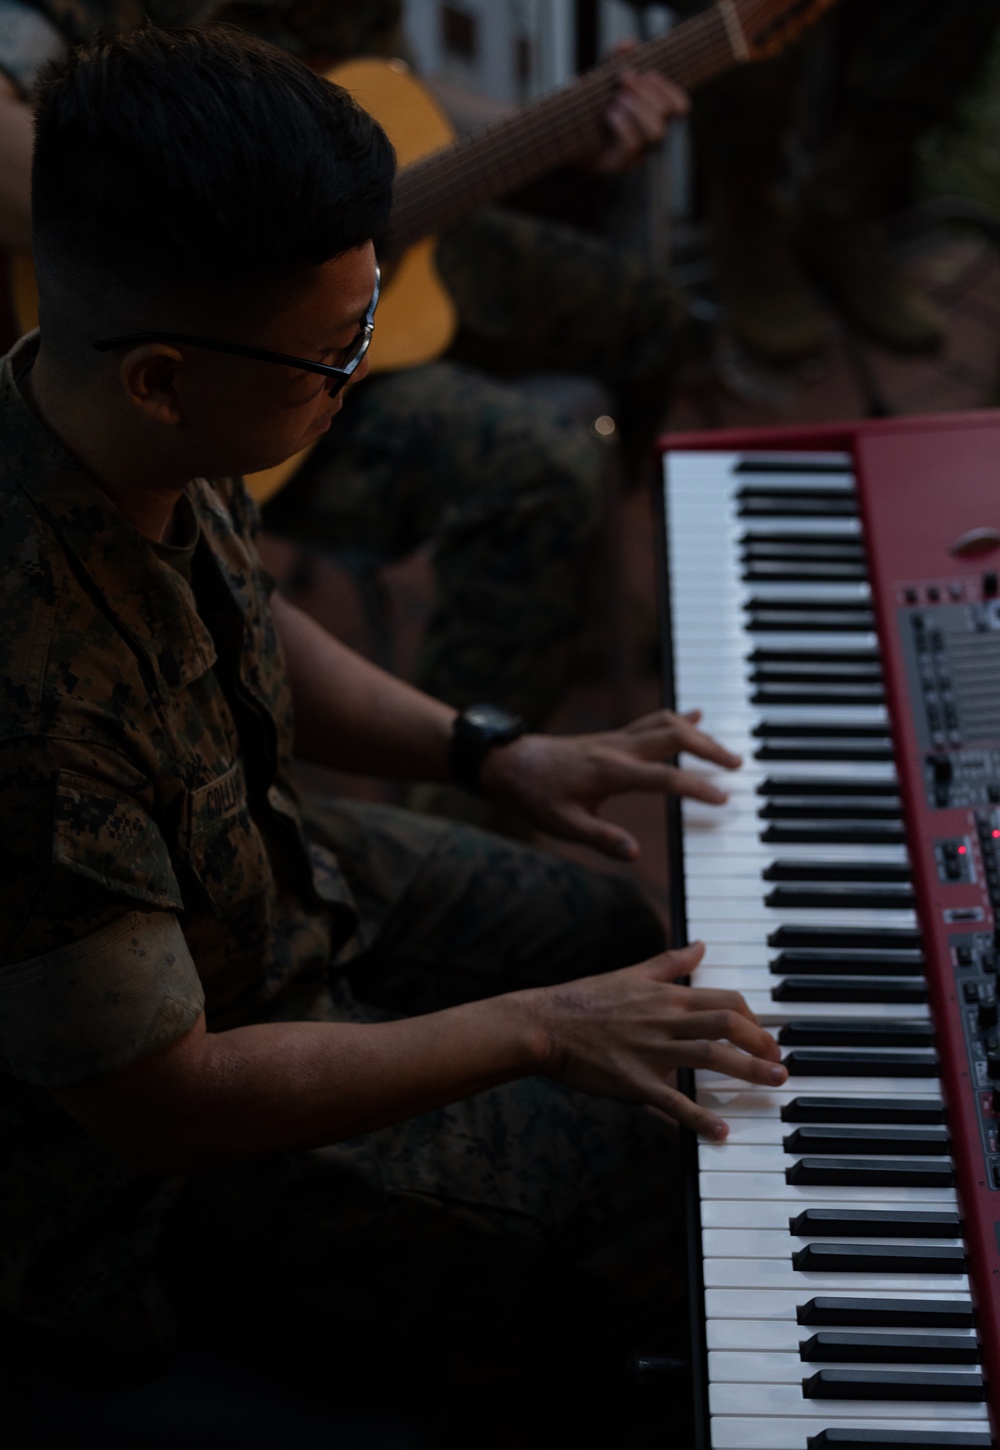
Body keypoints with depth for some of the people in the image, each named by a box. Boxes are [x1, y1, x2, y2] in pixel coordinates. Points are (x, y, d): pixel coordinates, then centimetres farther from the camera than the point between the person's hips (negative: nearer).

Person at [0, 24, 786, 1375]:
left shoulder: (144, 431, -17)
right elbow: (160, 1103, -31)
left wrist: (494, 753, -1)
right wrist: (530, 1032, -25)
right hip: (119, 1126, -8)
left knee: (611, 933, 18)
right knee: (636, 1180, -4)